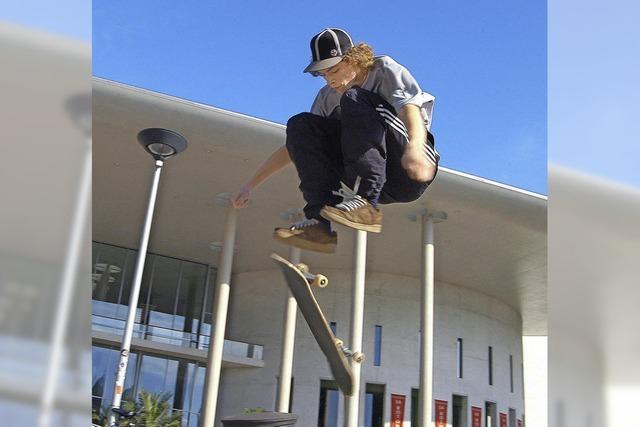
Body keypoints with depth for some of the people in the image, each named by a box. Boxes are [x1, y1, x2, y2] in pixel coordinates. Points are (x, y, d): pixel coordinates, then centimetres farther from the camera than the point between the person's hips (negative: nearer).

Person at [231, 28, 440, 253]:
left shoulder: (384, 69, -2)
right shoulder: (327, 97, 13)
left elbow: (410, 106, -22)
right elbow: (297, 144, 15)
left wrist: (414, 147, -45)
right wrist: (250, 184, 10)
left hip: (408, 175, -5)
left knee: (354, 100, -24)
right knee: (300, 125, -7)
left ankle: (366, 205, -35)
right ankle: (320, 222, -23)